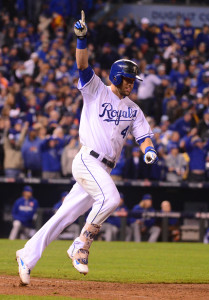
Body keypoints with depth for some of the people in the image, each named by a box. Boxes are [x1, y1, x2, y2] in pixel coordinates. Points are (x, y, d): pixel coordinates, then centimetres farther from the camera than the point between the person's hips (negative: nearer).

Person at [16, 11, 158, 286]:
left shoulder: (133, 110, 17)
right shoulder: (96, 91, 4)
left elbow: (143, 134, 9)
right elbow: (82, 65, -9)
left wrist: (149, 151, -15)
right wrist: (82, 38, -26)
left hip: (103, 169, 6)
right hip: (87, 160, -6)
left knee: (65, 216, 2)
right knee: (110, 198, -28)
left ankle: (28, 256, 6)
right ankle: (83, 243, -15)